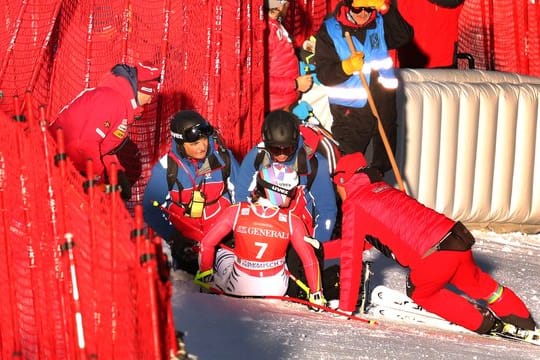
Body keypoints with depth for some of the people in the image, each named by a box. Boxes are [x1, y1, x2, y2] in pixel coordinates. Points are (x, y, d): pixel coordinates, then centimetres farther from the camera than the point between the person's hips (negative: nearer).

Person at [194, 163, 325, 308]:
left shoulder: (237, 211, -15)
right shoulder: (292, 221, -15)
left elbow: (207, 243, -9)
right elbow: (310, 260, -12)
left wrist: (204, 272, 8)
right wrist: (316, 295, 2)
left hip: (238, 287, 0)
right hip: (276, 290, 0)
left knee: (219, 252, 28)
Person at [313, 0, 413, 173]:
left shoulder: (380, 23, 5)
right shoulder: (330, 30, -6)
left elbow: (404, 36, -11)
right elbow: (323, 74, -11)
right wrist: (347, 66, -30)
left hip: (384, 106, 4)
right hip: (350, 113, -4)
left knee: (383, 164, 17)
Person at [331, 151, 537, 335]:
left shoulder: (354, 206, 2)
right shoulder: (381, 190, 25)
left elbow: (351, 258, 0)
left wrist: (345, 307, 6)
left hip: (436, 254, -7)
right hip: (458, 236, 7)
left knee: (419, 292, 21)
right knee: (474, 282, 30)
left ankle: (483, 323, 15)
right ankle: (523, 320, 38)